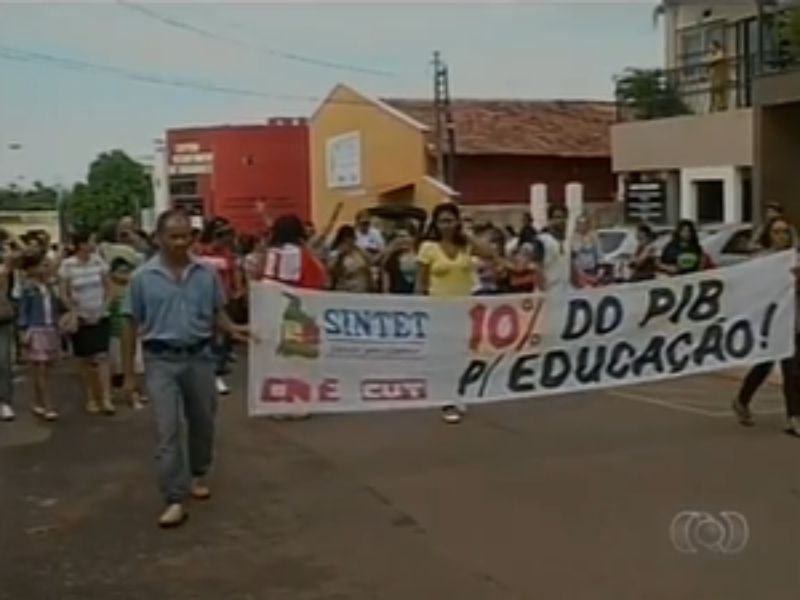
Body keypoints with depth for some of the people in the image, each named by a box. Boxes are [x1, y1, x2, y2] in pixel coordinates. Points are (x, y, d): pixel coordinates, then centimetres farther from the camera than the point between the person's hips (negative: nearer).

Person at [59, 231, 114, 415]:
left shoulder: (98, 261, -2)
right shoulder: (67, 265, -8)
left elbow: (107, 287, 6)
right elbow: (64, 294, -3)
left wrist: (103, 308, -2)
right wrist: (75, 313, -9)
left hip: (100, 317, 1)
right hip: (80, 319, -1)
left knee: (102, 357, -8)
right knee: (85, 360, 7)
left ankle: (106, 399, -10)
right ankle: (91, 399, 17)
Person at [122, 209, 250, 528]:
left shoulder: (207, 273, -1)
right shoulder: (143, 277, -5)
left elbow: (217, 313, 8)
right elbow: (132, 325, 0)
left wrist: (233, 329, -16)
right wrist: (129, 373, 0)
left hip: (199, 356, 3)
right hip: (161, 360, -2)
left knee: (202, 422, 16)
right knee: (167, 430, -6)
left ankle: (198, 475, 39)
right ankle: (174, 500, -3)